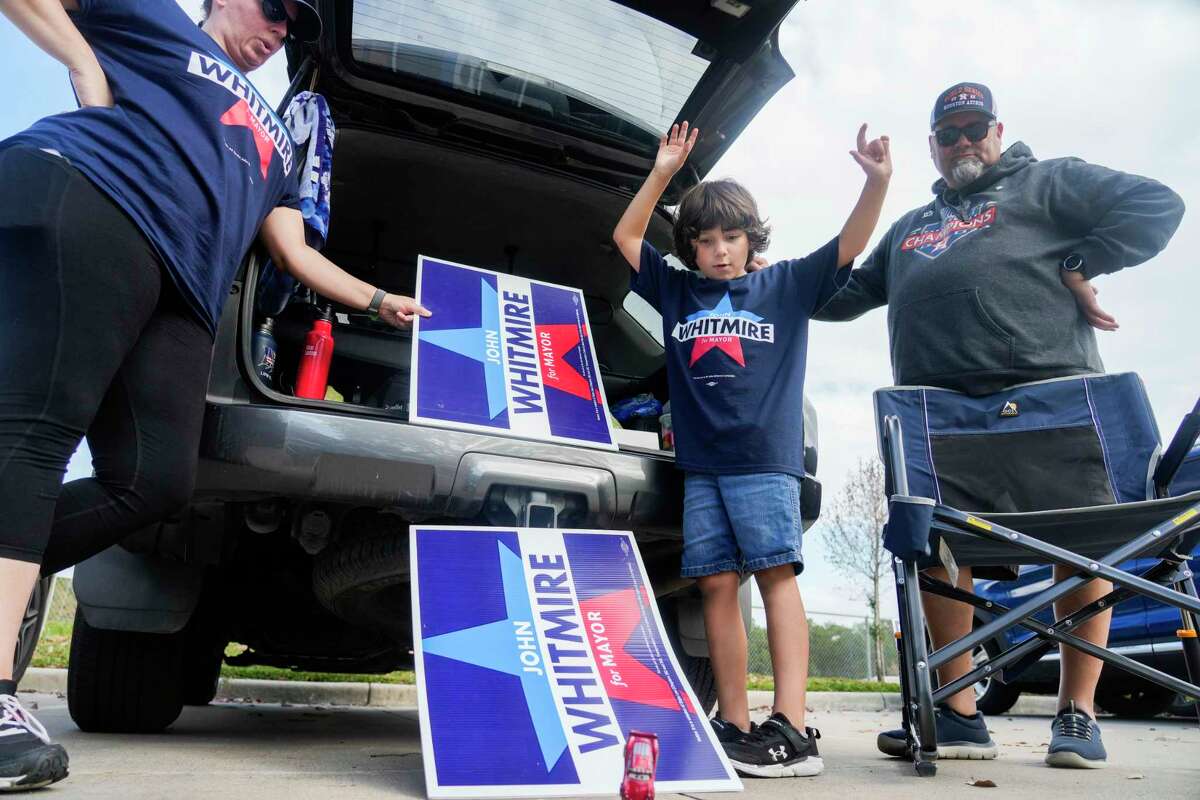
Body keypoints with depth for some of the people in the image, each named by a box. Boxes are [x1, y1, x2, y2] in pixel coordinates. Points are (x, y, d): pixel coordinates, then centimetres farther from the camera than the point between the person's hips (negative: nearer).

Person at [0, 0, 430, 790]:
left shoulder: (274, 145, 38)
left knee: (155, 482, -14)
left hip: (184, 293, 7)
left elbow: (297, 253, 33)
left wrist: (379, 299, 32)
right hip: (85, 194, -6)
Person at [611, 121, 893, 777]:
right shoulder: (676, 292, 19)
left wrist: (877, 181, -10)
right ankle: (734, 728, 6)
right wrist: (663, 172, 8)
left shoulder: (786, 286, 13)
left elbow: (850, 245, 6)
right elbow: (626, 237, 18)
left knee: (776, 574, -10)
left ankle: (791, 729, -11)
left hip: (765, 456, -3)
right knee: (717, 583, 0)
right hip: (700, 462, 3)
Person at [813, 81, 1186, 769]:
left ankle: (1078, 713, 12)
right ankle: (961, 718, 7)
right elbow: (846, 295, 33)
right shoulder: (910, 228, 30)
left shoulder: (1048, 182, 14)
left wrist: (1079, 265, -4)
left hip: (1049, 397, -4)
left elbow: (1158, 206, 4)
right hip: (939, 416, 4)